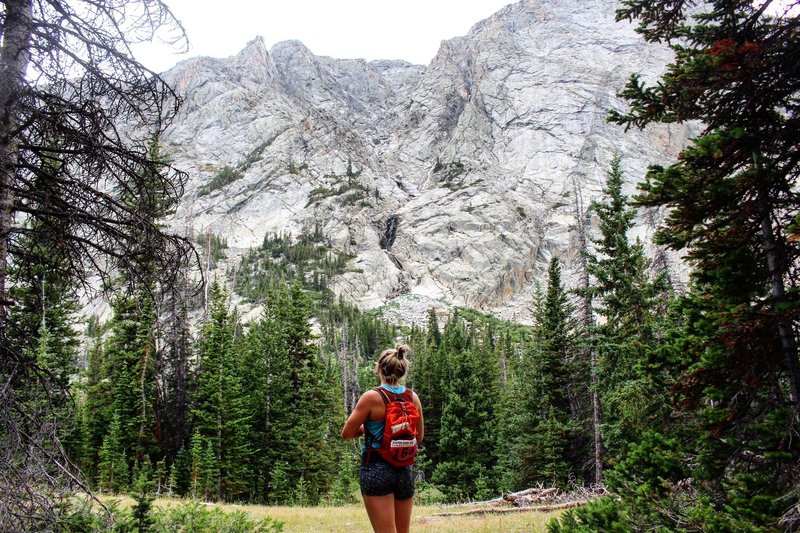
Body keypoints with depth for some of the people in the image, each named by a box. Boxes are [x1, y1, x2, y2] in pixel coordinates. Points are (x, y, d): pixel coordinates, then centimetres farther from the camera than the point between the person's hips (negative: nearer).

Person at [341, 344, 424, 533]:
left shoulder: (371, 397, -11)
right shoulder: (413, 397, 2)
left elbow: (346, 433, -4)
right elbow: (419, 437, 14)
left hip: (376, 469, -5)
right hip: (404, 469, 5)